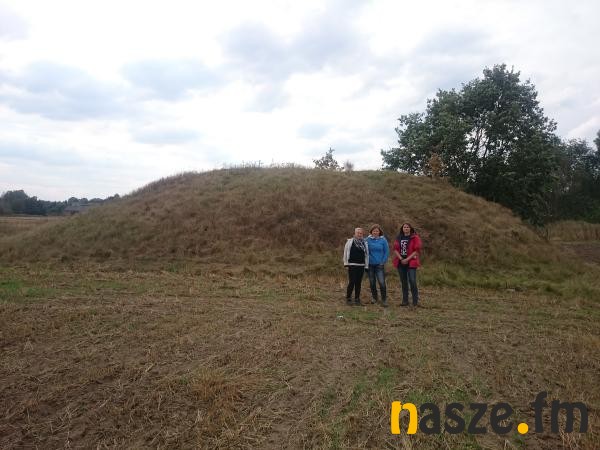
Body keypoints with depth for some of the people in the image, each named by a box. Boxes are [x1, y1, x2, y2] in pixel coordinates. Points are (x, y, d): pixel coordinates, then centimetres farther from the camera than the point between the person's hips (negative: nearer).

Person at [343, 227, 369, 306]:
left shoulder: (365, 243, 10)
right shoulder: (350, 242, 1)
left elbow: (367, 255, 11)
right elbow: (345, 253, 3)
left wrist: (366, 265, 7)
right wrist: (346, 263, -2)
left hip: (361, 266, 3)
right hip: (352, 265, -3)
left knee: (358, 283, 7)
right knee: (352, 282, -7)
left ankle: (357, 299, 16)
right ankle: (348, 298, 8)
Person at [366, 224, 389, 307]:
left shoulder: (383, 240, -2)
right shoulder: (368, 240, -2)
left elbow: (387, 252, 1)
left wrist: (383, 262, -3)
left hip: (379, 264, -2)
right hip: (370, 265, 2)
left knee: (382, 282, -9)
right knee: (372, 282, 11)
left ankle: (384, 300, 3)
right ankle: (374, 297, 27)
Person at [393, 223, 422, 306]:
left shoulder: (415, 238, -2)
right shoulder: (398, 238, 11)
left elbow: (417, 250, -8)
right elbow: (395, 249, 5)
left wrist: (407, 259, -14)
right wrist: (401, 259, -9)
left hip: (411, 262, -4)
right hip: (401, 262, 4)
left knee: (412, 281, -9)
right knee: (403, 282, 8)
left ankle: (415, 301, 0)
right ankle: (405, 301, 15)